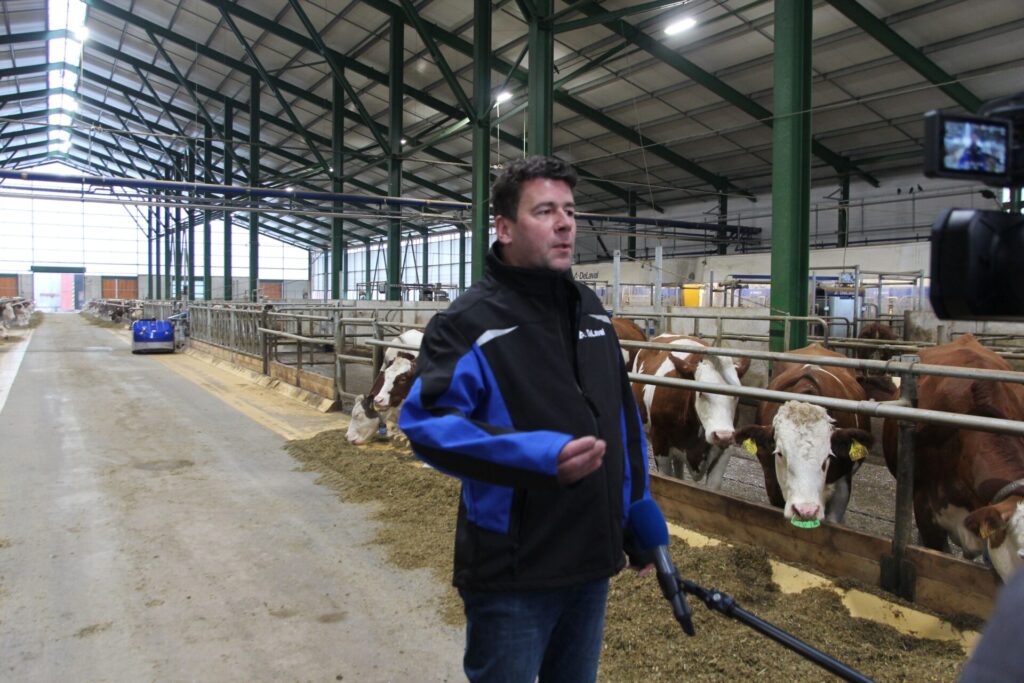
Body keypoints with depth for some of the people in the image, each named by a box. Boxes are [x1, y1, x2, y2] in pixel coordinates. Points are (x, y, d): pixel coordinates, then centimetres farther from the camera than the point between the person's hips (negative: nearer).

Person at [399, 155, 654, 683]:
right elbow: (427, 423, -24)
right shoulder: (470, 321, -14)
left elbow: (624, 419, 13)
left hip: (594, 560, 7)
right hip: (509, 572, -6)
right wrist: (541, 458, -33)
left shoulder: (592, 312, 8)